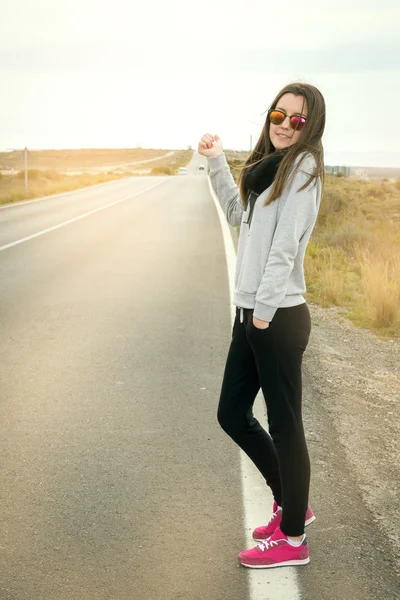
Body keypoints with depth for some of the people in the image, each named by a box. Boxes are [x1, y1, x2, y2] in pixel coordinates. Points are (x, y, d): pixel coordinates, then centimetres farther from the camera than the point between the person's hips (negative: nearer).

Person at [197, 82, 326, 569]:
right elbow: (237, 214, 26)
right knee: (231, 414, 16)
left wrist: (265, 310, -18)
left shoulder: (303, 165, -10)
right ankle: (292, 503, 33)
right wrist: (216, 162, 17)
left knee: (283, 425, 2)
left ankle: (292, 538, 18)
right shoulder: (270, 164, 16)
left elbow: (285, 245, -17)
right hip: (250, 313, 9)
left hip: (278, 316, -9)